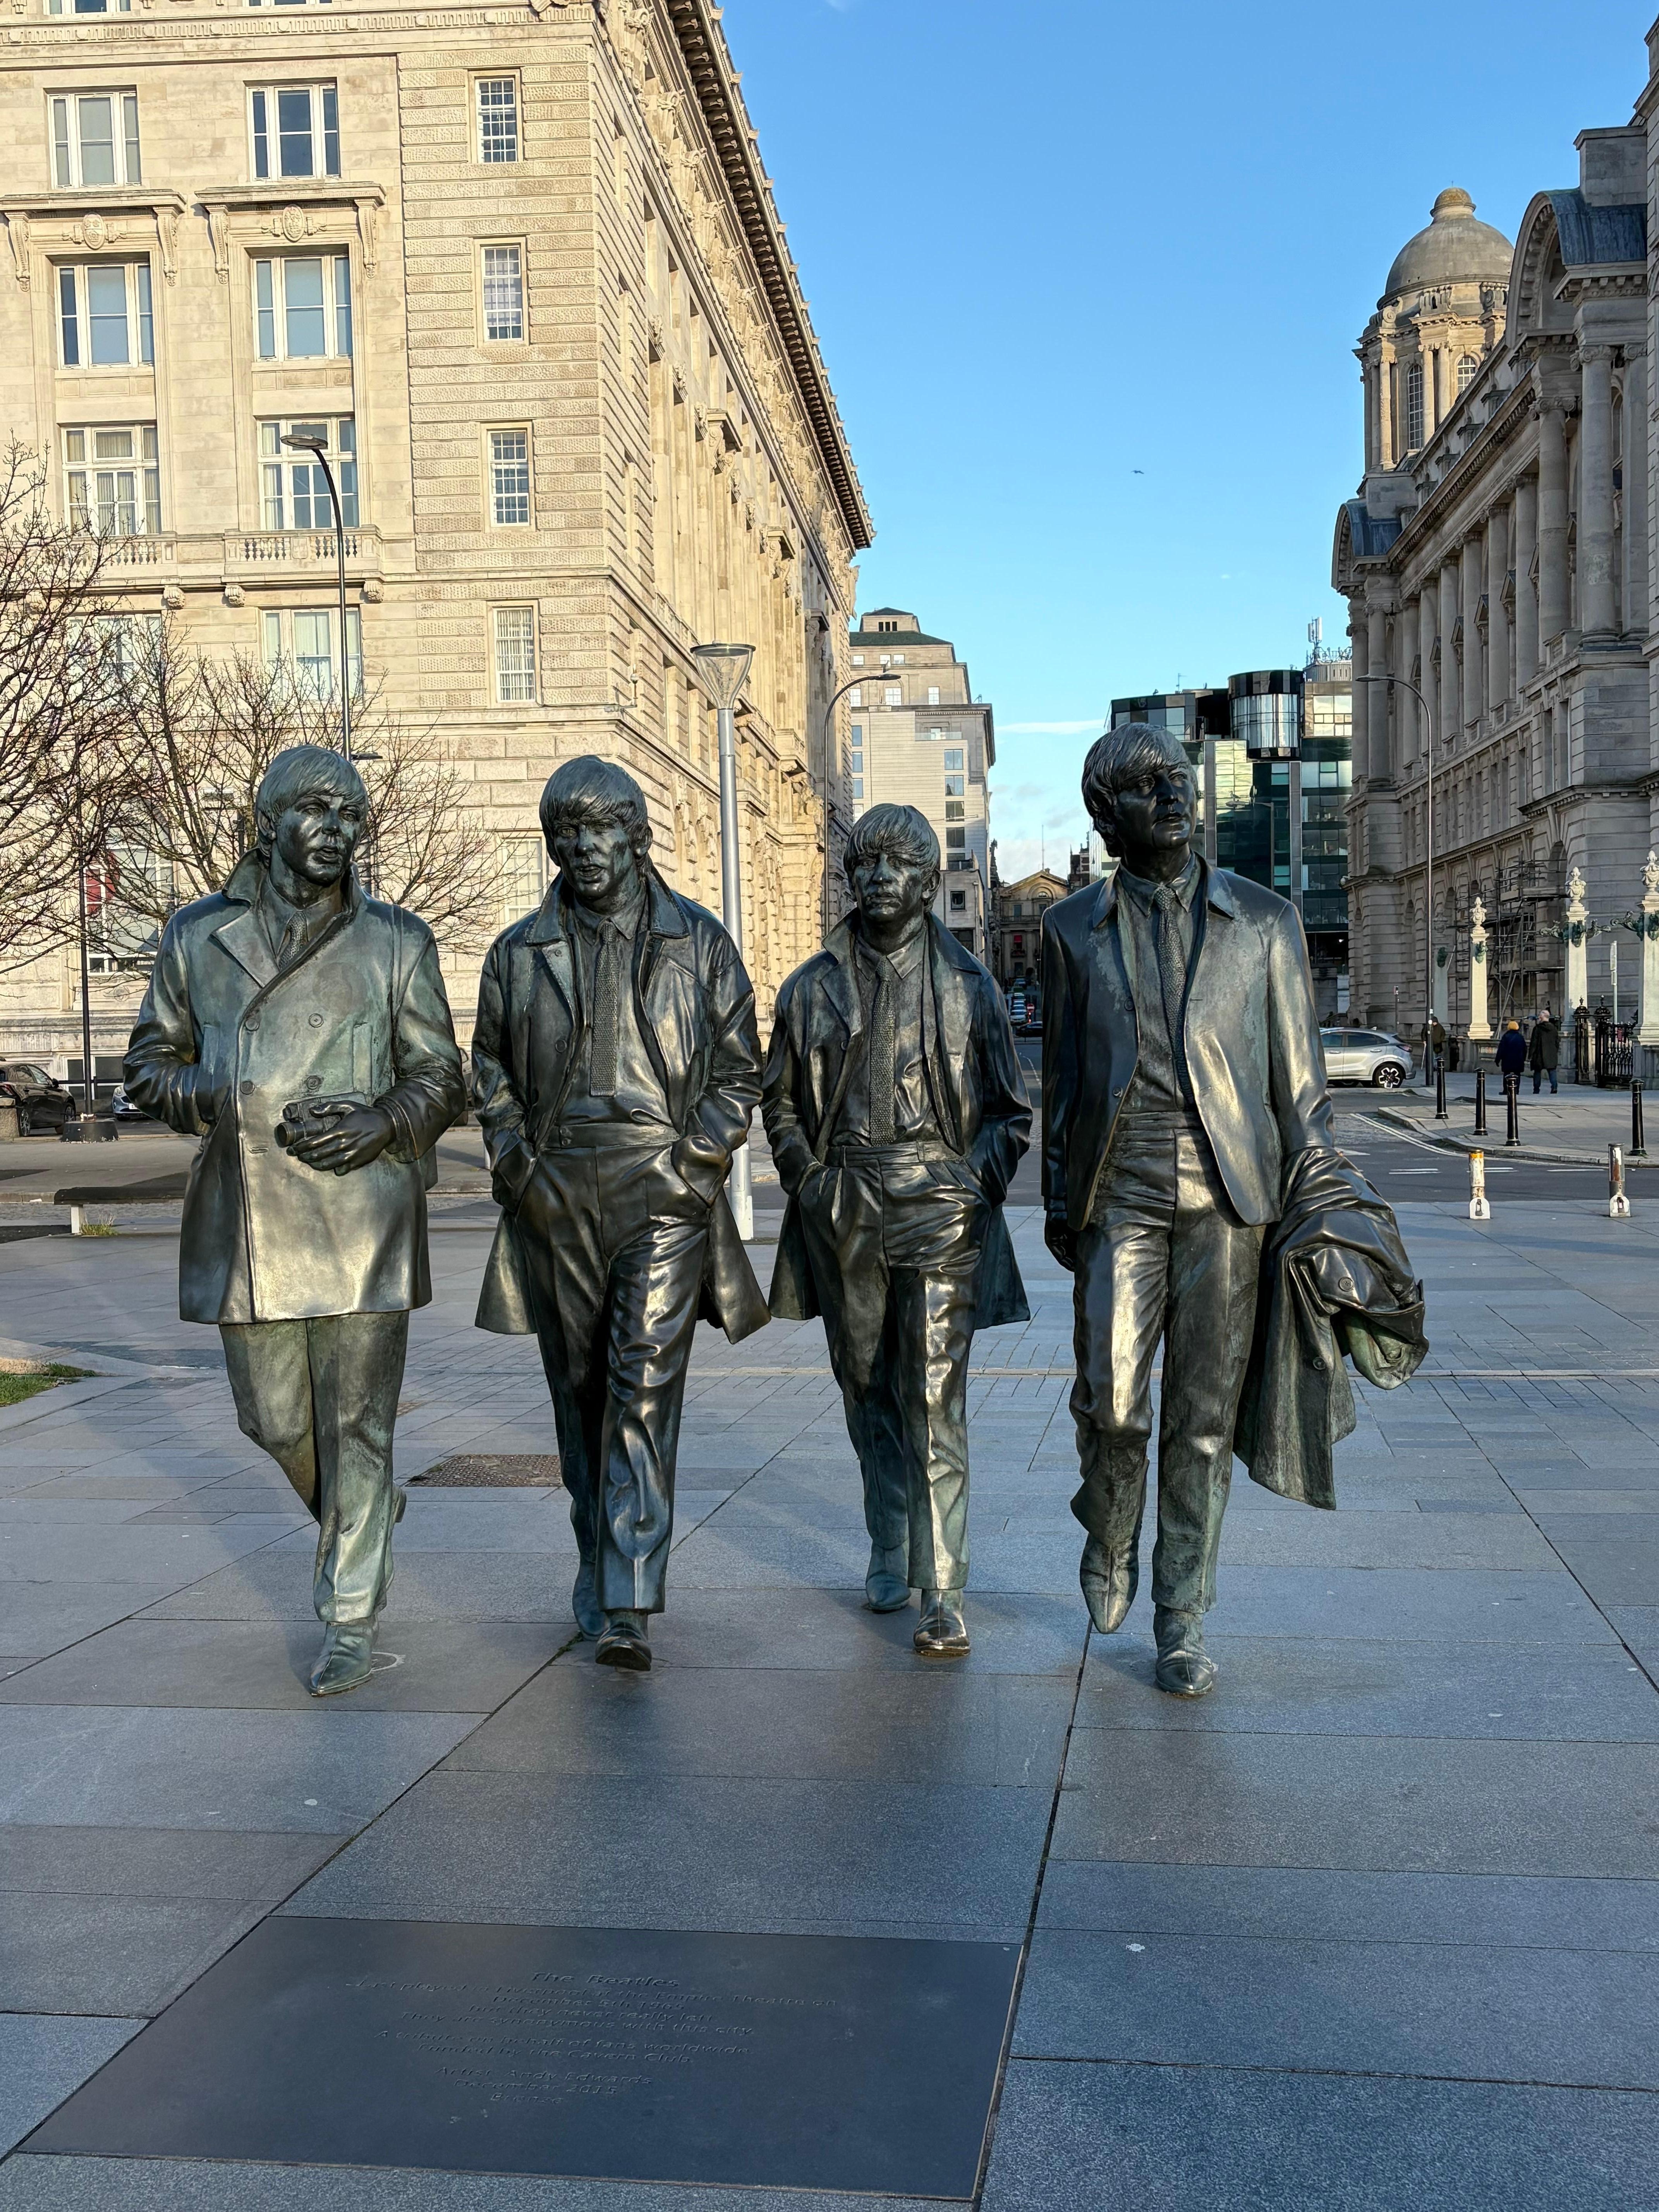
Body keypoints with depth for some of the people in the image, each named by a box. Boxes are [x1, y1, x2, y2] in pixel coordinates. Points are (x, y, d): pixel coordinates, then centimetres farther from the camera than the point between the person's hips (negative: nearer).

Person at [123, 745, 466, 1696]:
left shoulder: (398, 943, 3)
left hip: (360, 1218, -2)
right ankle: (363, 1515, 42)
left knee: (356, 1425, -1)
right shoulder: (199, 936, 8)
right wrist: (203, 1099, -8)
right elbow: (151, 1058, 14)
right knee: (274, 1419, 12)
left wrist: (380, 1123, -15)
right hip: (245, 1223, 3)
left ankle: (354, 1616, 13)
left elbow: (442, 1079, 5)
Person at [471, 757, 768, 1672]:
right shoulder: (519, 951, 11)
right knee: (579, 1391, 10)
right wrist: (516, 1163, 2)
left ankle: (626, 1606, -13)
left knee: (645, 1387, -12)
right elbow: (491, 1073, 16)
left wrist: (697, 1157, -4)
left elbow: (740, 1066, 8)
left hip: (664, 1195, -3)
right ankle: (598, 1569, 26)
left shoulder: (698, 941, 6)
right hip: (555, 1201, 3)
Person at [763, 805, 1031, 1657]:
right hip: (844, 1221, 3)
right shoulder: (813, 988, 8)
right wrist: (806, 1178, 4)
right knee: (867, 1393, 13)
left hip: (940, 1212, -3)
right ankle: (889, 1555, 32)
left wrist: (976, 1184, -4)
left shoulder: (967, 985, 4)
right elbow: (780, 1102, 18)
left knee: (934, 1405, -9)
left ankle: (942, 1593, -5)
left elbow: (1011, 1112, 10)